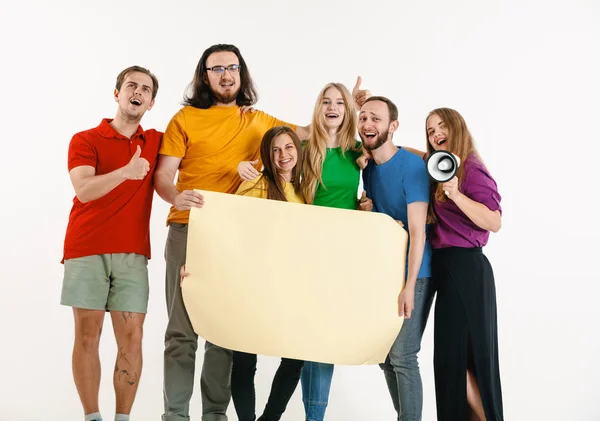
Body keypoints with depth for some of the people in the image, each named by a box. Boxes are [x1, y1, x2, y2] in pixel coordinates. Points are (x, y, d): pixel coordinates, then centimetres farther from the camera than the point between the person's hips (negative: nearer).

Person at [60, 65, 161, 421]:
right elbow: (84, 190, -11)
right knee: (87, 335, -2)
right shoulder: (85, 140, 3)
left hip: (132, 254, 2)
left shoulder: (157, 142, 13)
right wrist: (126, 172, -27)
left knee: (131, 338, -3)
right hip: (86, 251, -2)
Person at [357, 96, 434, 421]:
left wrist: (409, 286, -24)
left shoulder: (412, 166, -15)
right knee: (384, 356, 11)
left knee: (402, 356, -9)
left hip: (414, 273, -7)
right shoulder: (365, 165, 4)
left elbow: (417, 232, -20)